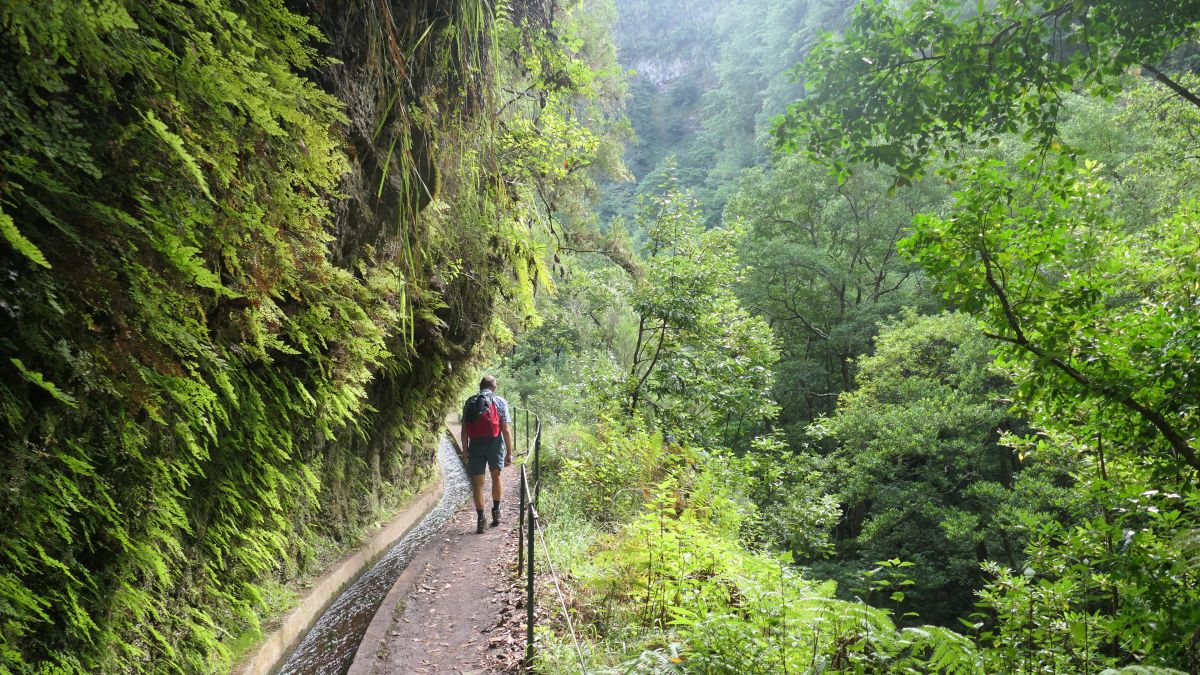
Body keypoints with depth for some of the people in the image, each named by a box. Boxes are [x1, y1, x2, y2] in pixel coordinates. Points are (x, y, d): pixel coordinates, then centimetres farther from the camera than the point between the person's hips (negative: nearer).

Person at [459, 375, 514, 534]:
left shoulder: (470, 402, 9)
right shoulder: (500, 402, 2)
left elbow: (464, 430, 5)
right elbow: (506, 430, -3)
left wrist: (465, 449, 12)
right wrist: (509, 453, 0)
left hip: (475, 445, 1)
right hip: (495, 443, -1)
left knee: (477, 482, 5)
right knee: (496, 476, 22)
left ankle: (480, 519, 1)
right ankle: (496, 511, 23)